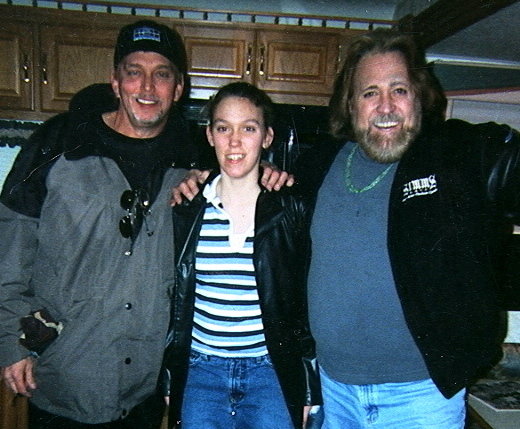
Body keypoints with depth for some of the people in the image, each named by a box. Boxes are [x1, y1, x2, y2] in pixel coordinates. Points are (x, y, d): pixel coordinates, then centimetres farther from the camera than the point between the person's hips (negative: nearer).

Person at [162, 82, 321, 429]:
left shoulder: (293, 210, -4)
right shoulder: (185, 208, 0)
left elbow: (309, 306, 0)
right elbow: (168, 301, 7)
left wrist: (310, 391, 1)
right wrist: (167, 381, 7)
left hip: (272, 373, -1)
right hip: (200, 373, 2)